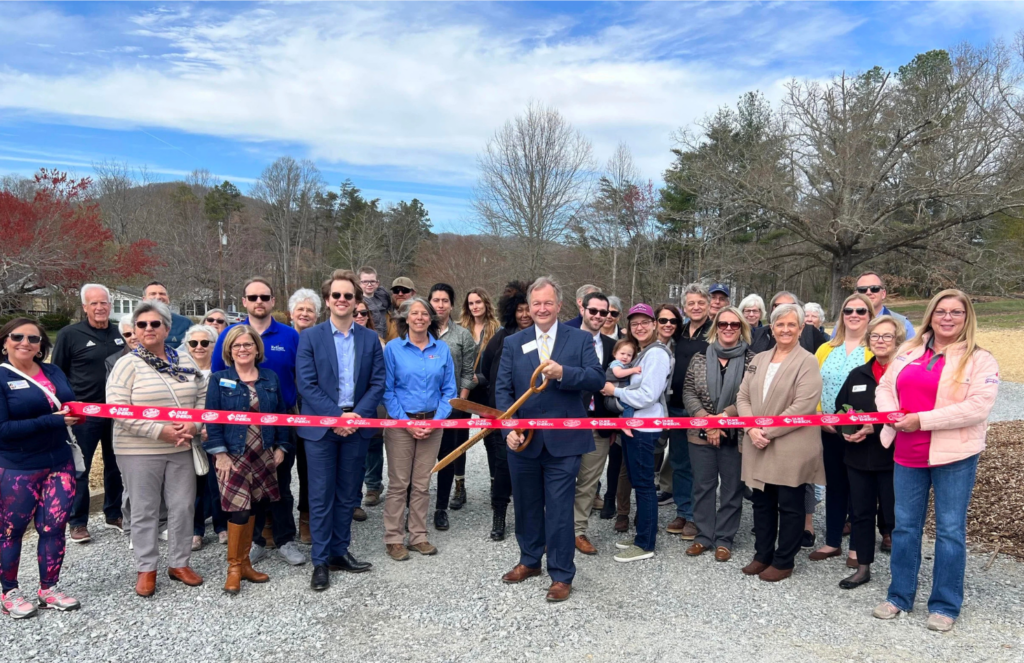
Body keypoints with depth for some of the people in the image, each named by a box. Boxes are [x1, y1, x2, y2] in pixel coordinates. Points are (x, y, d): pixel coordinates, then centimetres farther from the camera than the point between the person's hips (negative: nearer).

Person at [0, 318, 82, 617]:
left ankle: (48, 589, 22)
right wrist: (51, 421, -22)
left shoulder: (54, 372, 7)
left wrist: (76, 415, -13)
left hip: (59, 462, 5)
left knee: (54, 527, 8)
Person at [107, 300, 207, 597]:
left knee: (183, 507, 9)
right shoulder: (127, 364, -7)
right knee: (144, 510, 7)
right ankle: (146, 569, 21)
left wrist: (193, 425, -10)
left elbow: (203, 397, 10)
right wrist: (160, 431, -19)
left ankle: (179, 563, 24)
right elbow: (118, 408, -14)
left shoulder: (185, 362, 7)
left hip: (181, 450, 4)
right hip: (139, 452, -4)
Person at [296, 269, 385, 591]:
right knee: (321, 495, 2)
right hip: (320, 426, -2)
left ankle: (340, 552, 25)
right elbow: (306, 384, -8)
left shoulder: (370, 339, 6)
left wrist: (357, 415, -13)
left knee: (348, 494, 11)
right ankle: (320, 561, 13)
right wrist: (336, 416, -16)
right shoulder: (310, 337, -1)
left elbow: (377, 383, 1)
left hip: (357, 425, 3)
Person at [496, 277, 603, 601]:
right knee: (526, 505, 17)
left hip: (563, 441, -3)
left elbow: (597, 380, -9)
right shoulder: (512, 343, 6)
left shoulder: (580, 339, 0)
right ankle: (529, 561, 37)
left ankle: (561, 575, 17)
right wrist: (508, 429, -12)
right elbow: (502, 390, 1)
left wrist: (563, 373, -25)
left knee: (559, 510, 1)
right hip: (523, 440, 3)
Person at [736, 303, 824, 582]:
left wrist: (768, 431, -17)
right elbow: (743, 397, 8)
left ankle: (783, 562, 17)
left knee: (789, 506, 6)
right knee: (762, 503, 14)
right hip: (758, 447, 6)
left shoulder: (807, 362, -7)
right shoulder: (759, 359, 12)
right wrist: (752, 428, -9)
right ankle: (762, 555, 27)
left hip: (791, 449, -5)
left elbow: (803, 406, -17)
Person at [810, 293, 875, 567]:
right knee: (834, 485, 14)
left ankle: (857, 546, 20)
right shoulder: (826, 349, 10)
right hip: (828, 430, 4)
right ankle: (832, 541, 26)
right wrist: (820, 416, -5)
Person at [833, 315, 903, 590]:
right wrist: (848, 430, -4)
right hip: (859, 456, 6)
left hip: (893, 457, -5)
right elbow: (840, 408, 15)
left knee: (893, 514, 1)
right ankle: (863, 567, 25)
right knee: (860, 512, 12)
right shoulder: (858, 374, 11)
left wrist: (874, 428, -21)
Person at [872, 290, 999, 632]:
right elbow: (884, 387, 12)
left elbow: (978, 407, -17)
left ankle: (945, 605, 20)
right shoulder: (909, 351, 9)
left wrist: (922, 420, -21)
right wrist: (892, 415, -9)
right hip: (908, 454, 5)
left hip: (954, 455, -4)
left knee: (950, 530, 6)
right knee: (904, 525, 12)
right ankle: (899, 596, 26)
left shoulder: (980, 359, -6)